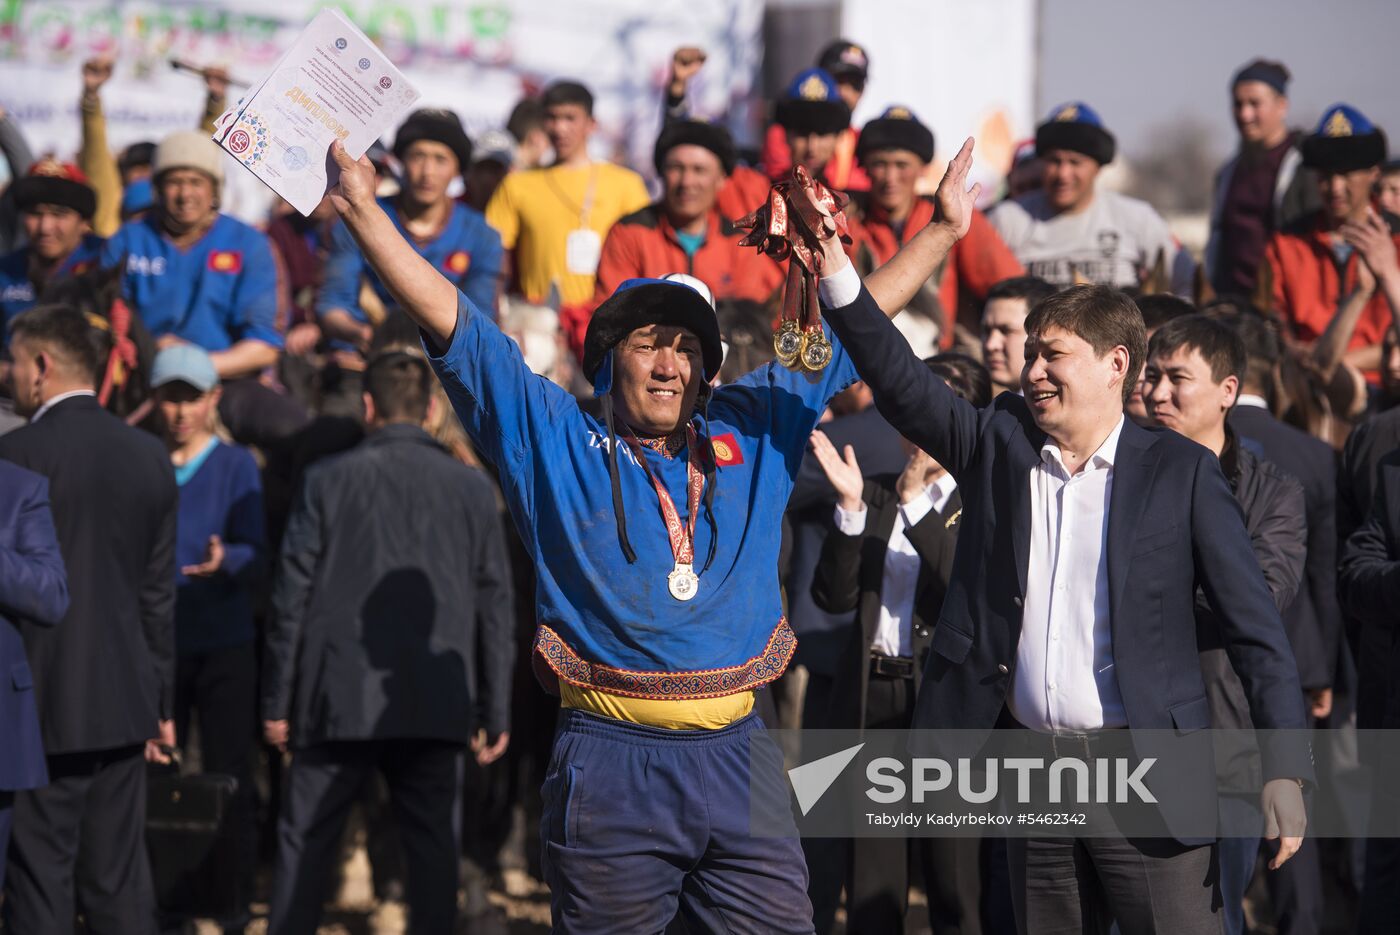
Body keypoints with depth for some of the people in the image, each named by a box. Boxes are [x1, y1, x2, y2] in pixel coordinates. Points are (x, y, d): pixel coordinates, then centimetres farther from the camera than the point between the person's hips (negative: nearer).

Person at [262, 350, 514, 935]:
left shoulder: (328, 480, -2)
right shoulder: (471, 487, 4)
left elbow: (293, 597, -1)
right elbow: (494, 605, 6)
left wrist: (277, 701, 5)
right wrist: (495, 713, 11)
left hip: (340, 700, -1)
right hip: (436, 706, 1)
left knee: (305, 841, 7)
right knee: (433, 846, 5)